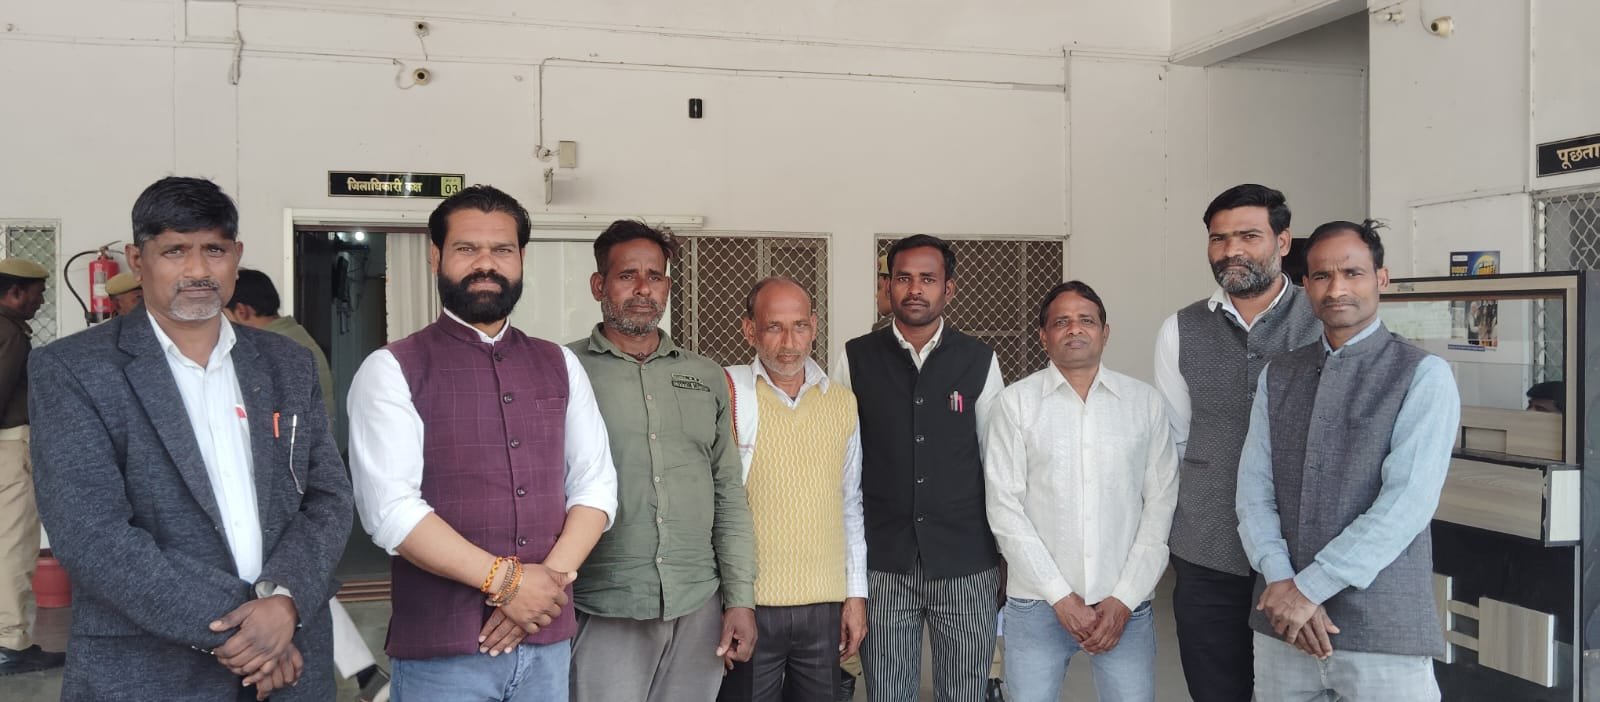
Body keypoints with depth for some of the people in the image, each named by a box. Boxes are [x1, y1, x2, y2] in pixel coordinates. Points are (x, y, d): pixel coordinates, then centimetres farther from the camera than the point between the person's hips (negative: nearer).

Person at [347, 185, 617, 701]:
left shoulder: (559, 366, 9)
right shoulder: (392, 370, -4)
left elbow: (596, 484, 6)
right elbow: (390, 509, -13)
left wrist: (553, 576, -9)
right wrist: (505, 580, -15)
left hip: (548, 640, 4)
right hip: (441, 648, -4)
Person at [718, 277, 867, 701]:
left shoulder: (842, 403, 7)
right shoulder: (729, 394, -5)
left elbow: (850, 505, 13)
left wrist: (857, 594, 11)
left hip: (825, 605, 4)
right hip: (749, 602, -3)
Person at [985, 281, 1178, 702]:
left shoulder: (1146, 403, 4)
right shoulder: (1015, 402, -2)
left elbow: (1161, 505, 2)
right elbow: (1004, 508, -4)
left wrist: (1124, 598, -5)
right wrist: (1060, 596, -8)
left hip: (1125, 604, 1)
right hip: (1036, 603, -1)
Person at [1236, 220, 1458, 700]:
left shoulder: (1424, 375, -5)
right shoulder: (1277, 377, 9)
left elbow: (1407, 502, -14)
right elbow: (1254, 489, 3)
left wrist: (1311, 587, -15)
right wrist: (1281, 581, -12)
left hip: (1383, 630, -3)